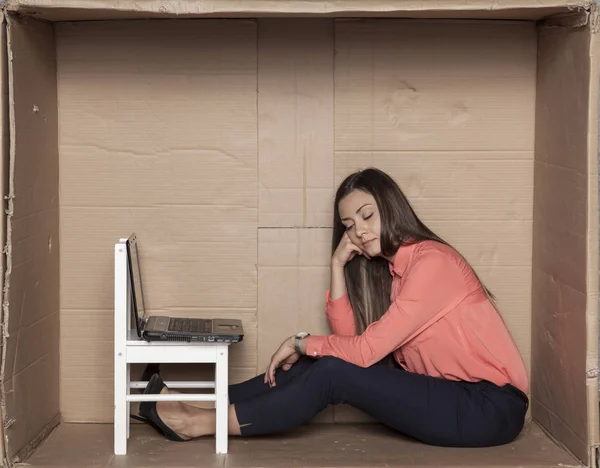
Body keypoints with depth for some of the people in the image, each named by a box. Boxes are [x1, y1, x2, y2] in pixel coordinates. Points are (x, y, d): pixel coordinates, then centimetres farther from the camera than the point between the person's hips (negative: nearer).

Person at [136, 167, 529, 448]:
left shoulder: (430, 261, -17)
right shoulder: (388, 267, 11)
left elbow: (365, 350, -19)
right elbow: (348, 339, 1)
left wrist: (301, 342, -4)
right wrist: (339, 265, -3)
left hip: (490, 407, -8)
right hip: (451, 391, 8)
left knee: (334, 372, -17)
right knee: (325, 362, -1)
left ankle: (206, 423, -7)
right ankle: (205, 406, 3)